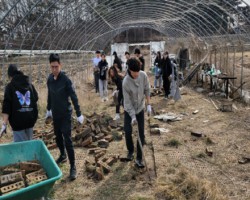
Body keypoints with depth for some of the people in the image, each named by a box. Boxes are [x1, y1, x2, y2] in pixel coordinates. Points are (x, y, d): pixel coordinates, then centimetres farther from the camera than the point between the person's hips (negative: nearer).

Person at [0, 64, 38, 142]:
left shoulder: (10, 86, -6)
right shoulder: (30, 85, 8)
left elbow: (6, 106, -12)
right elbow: (36, 99, 12)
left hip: (18, 120, -5)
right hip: (30, 118, 5)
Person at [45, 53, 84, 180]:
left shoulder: (65, 79, -17)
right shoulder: (50, 79, -1)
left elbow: (74, 97, -16)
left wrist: (79, 114, -17)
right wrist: (48, 109, 21)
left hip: (65, 114, -5)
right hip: (55, 114, 6)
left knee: (67, 140, -6)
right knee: (58, 137, 19)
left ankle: (73, 166, 1)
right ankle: (63, 155, 43)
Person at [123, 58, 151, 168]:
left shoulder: (143, 75, -17)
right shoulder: (126, 82, -27)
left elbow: (147, 90, -3)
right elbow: (127, 101, -22)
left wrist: (148, 105, -6)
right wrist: (132, 116, -25)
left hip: (140, 108, 3)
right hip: (129, 110, -2)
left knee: (141, 134, 0)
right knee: (128, 131, -3)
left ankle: (139, 158, 10)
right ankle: (130, 151, 26)